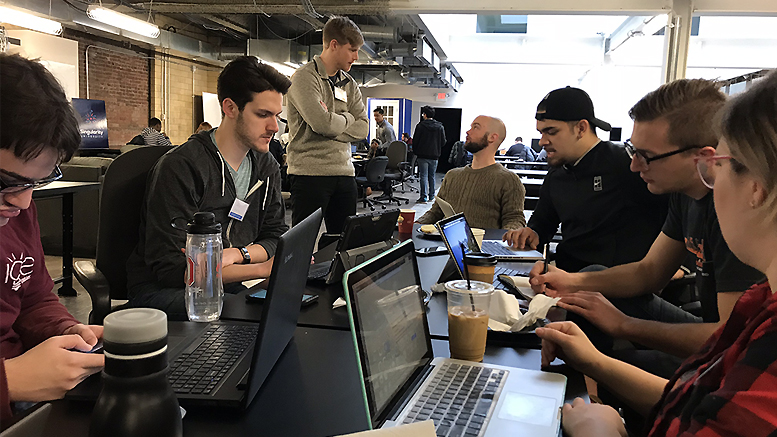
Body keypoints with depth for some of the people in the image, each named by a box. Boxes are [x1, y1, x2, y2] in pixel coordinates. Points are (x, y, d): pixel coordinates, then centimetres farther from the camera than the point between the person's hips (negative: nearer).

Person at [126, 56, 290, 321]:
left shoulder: (266, 167, 7)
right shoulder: (181, 167, -17)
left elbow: (276, 237, 10)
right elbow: (168, 267, -21)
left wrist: (236, 254, -14)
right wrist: (261, 269, -24)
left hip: (226, 287, 7)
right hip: (160, 289, -6)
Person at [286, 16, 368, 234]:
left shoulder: (350, 84, 16)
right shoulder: (305, 77, -5)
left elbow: (362, 128, 6)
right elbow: (321, 123, -19)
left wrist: (332, 122, -10)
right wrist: (347, 118, 1)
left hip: (344, 173, 7)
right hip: (310, 173, -6)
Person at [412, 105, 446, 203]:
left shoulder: (421, 125, -8)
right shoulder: (440, 127, 3)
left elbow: (415, 141, -5)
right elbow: (443, 142, 6)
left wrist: (415, 151, 9)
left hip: (423, 155, -3)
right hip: (434, 156, 4)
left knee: (423, 176, -1)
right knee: (432, 176, 13)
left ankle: (423, 197, -6)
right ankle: (431, 196, 17)